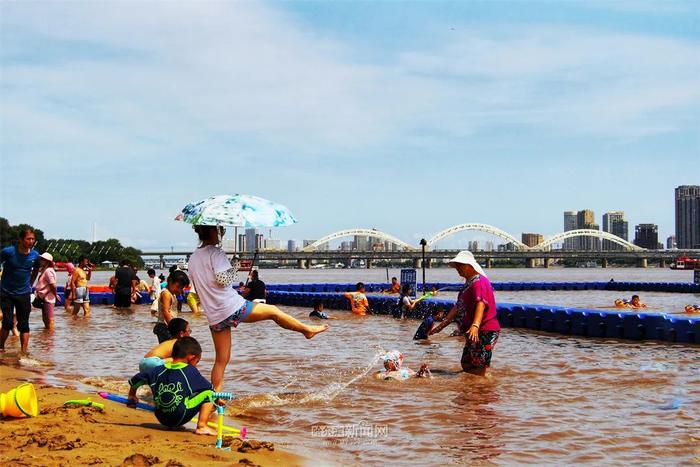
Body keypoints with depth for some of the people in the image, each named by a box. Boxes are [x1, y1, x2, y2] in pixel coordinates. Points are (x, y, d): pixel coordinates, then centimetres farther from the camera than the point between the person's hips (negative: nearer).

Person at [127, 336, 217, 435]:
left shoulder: (158, 370, 10)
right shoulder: (191, 371, -3)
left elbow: (135, 380, 21)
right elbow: (209, 388, 4)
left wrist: (132, 397, 38)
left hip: (162, 419, 7)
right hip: (180, 418, -7)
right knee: (208, 393, 0)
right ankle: (202, 426, -9)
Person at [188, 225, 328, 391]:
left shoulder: (192, 259, 14)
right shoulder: (215, 252, -11)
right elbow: (223, 279, -20)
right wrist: (233, 270, -2)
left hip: (214, 317, 7)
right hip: (233, 307, -7)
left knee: (221, 360, 13)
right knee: (272, 311, 13)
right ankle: (307, 329, 25)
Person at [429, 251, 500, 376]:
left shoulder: (479, 281, -15)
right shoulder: (469, 283, 19)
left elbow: (481, 304, -32)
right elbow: (458, 307, 23)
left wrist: (475, 326, -47)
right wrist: (442, 325, 20)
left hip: (485, 331, -11)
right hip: (475, 333, 11)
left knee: (478, 371, -11)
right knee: (466, 365, 17)